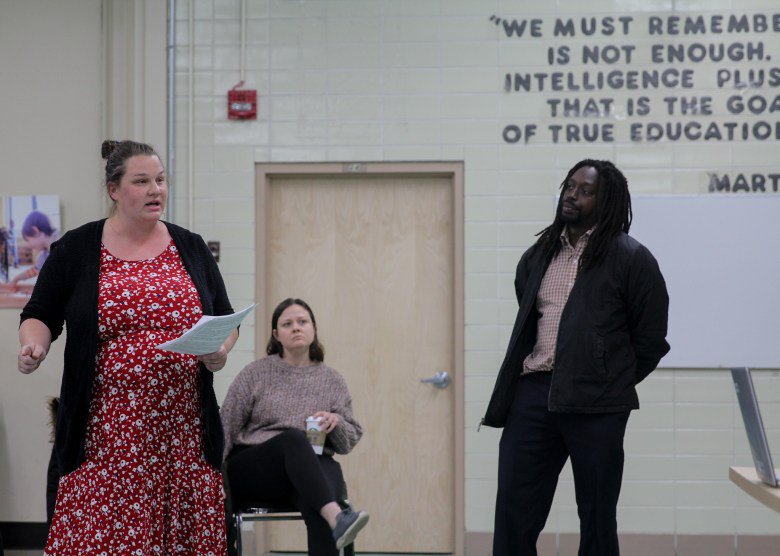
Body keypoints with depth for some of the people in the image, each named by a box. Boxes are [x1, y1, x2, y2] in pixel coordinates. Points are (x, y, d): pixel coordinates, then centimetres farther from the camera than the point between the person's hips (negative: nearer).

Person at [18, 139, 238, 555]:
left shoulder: (191, 249, 12)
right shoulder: (76, 249, 5)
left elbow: (226, 318, 16)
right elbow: (39, 316, 8)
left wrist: (221, 349, -4)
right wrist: (34, 345, -13)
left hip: (182, 432, 2)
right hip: (107, 435, -2)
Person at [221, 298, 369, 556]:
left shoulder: (333, 381, 15)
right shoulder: (255, 373, 9)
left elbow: (350, 440, 14)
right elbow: (226, 427, 9)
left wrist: (336, 423, -7)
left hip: (313, 468, 2)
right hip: (252, 470, -2)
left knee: (317, 510, -38)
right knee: (294, 438, -39)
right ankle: (336, 517, -60)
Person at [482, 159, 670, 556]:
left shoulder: (630, 258, -1)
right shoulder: (537, 256, 16)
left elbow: (651, 337, 1)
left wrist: (613, 384, 5)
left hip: (595, 404, -5)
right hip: (532, 394, 5)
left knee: (597, 518, 5)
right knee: (514, 513, 1)